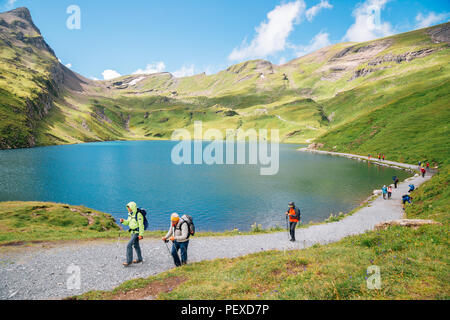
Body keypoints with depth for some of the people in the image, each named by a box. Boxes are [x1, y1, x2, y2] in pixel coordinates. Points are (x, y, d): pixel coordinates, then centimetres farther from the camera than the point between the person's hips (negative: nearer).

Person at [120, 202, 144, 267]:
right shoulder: (130, 214, 7)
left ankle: (129, 261, -4)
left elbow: (141, 225, -21)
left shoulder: (138, 214, -20)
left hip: (137, 232, -9)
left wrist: (141, 235, -22)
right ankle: (140, 259, 33)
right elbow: (127, 222, 16)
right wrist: (123, 221, -6)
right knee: (136, 245, 18)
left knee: (129, 245, -12)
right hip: (133, 232, 9)